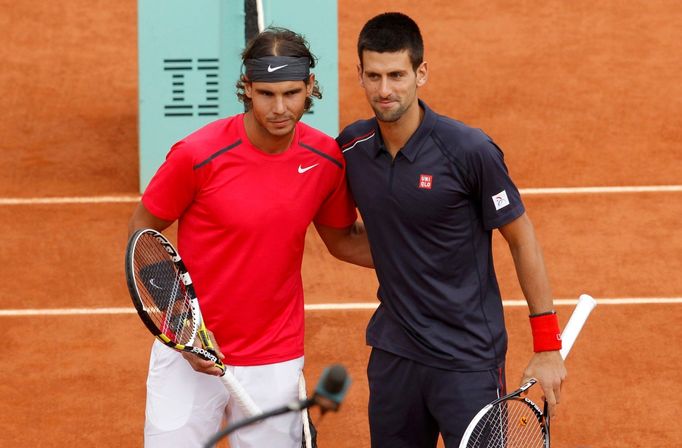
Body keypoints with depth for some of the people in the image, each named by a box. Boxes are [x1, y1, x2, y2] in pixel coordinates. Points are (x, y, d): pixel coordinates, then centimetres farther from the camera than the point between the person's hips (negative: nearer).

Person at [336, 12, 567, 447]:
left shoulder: (470, 151, -16)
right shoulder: (351, 147, -2)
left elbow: (522, 239, -7)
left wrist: (547, 348, -6)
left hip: (468, 360, -5)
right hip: (393, 354, 5)